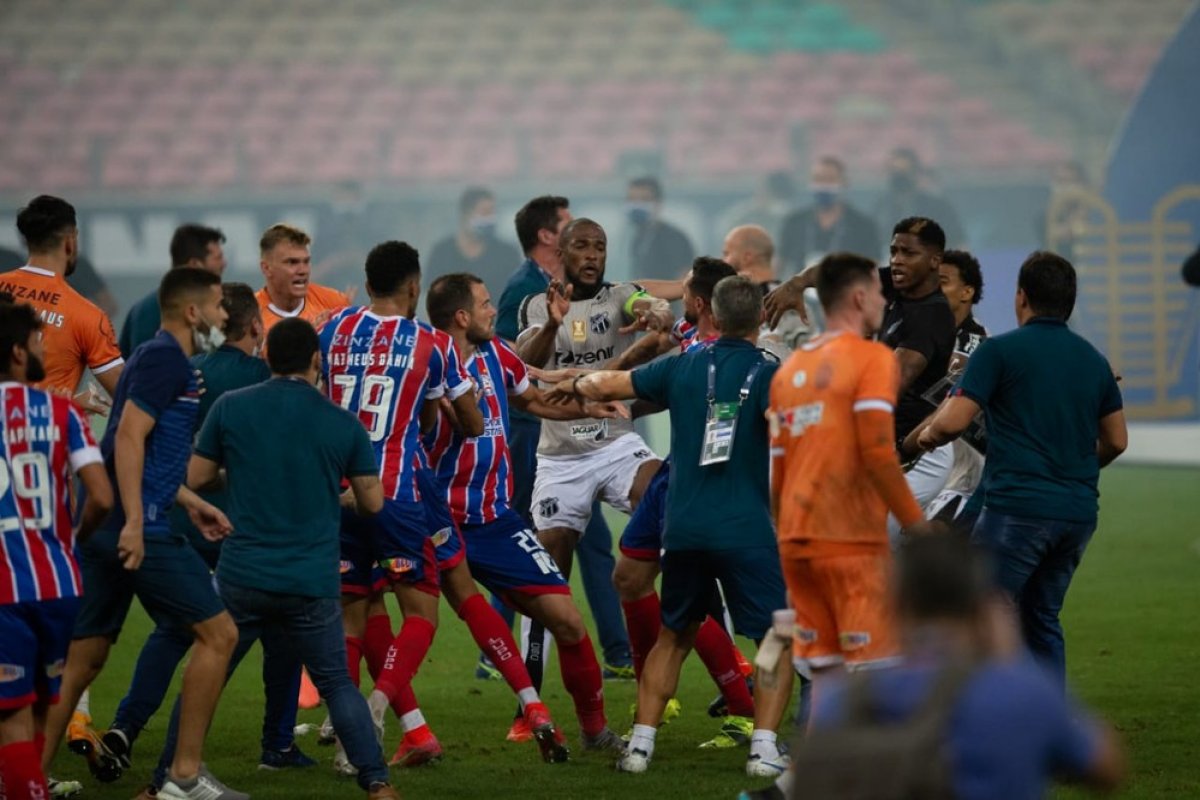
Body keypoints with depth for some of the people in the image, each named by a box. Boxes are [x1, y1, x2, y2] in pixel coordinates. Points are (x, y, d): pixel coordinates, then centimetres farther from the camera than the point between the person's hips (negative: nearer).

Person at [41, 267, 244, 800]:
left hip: (104, 529, 10)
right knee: (218, 633, -3)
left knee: (83, 658, 11)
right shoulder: (165, 358, -10)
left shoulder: (161, 357, 20)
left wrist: (191, 502, 28)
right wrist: (134, 522, -25)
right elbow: (129, 437, -20)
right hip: (139, 530, -10)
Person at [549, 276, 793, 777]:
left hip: (683, 528, 4)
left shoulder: (683, 367, 8)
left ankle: (640, 743, 14)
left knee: (673, 637, 21)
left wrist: (575, 385, 36)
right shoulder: (767, 373, -5)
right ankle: (764, 747, -8)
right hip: (746, 529, -4)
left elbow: (608, 384, 16)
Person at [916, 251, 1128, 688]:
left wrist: (928, 434, 10)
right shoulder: (1093, 360, 14)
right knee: (1042, 622, 17)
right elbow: (1116, 440, 21)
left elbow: (953, 421, -12)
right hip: (1079, 511, 7)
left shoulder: (1000, 351, -5)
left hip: (1017, 505, -7)